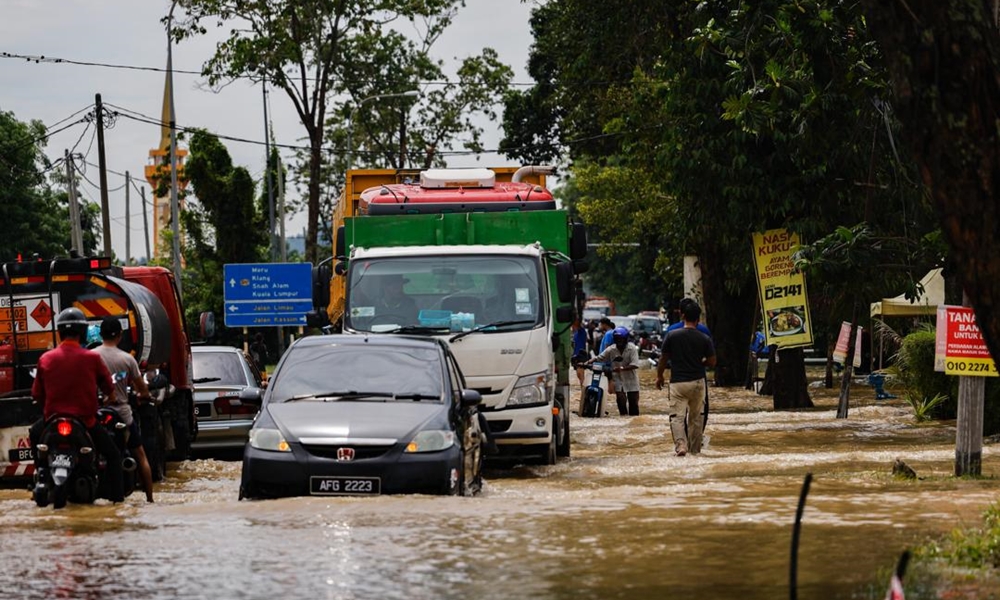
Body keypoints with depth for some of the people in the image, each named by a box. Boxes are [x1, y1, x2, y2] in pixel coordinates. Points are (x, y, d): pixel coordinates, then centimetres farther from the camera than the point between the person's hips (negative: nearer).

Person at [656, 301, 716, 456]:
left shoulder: (672, 336, -6)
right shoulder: (705, 339, -4)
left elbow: (663, 359, 1)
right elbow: (712, 362, 0)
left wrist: (659, 376, 16)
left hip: (678, 382, -2)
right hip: (698, 382, 2)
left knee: (677, 416, -4)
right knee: (695, 417, 16)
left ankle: (681, 445, -25)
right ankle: (695, 449, 22)